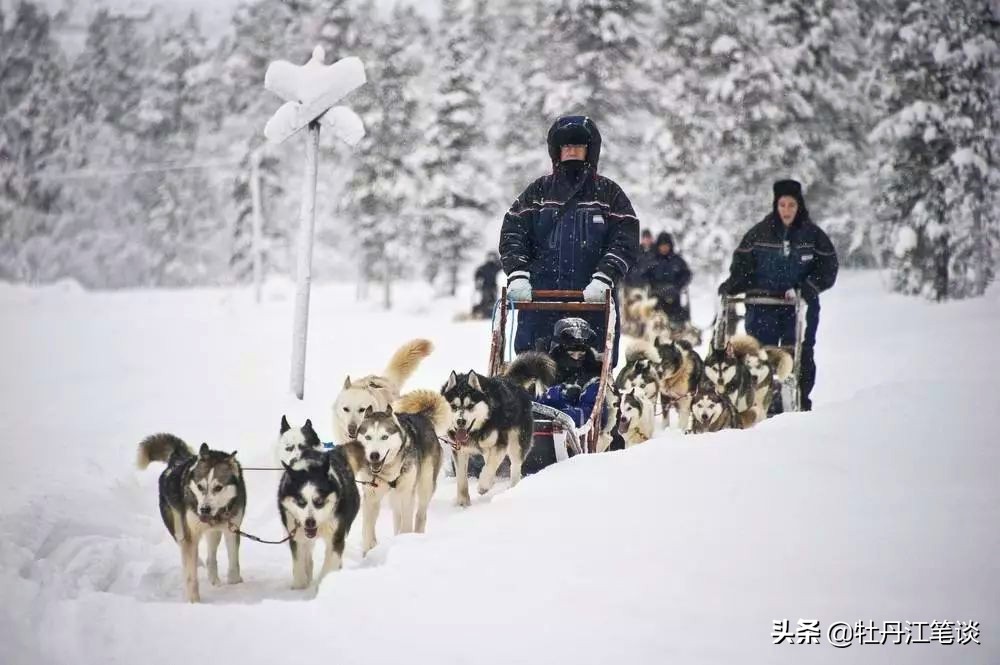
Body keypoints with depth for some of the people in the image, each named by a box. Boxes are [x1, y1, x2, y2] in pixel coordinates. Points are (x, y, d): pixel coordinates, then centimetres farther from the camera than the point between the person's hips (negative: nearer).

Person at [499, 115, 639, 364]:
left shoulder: (609, 193, 11)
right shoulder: (539, 191, 15)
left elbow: (626, 241, 1)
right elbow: (512, 233, 7)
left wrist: (603, 279, -14)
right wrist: (517, 275, -10)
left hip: (593, 301, -1)